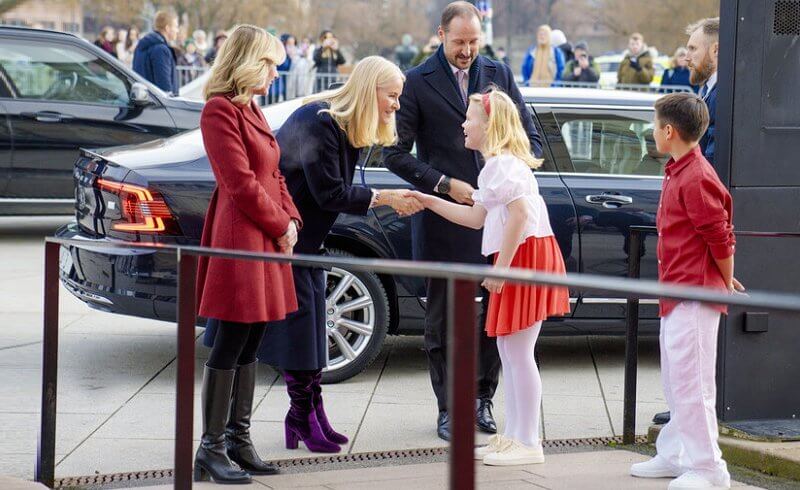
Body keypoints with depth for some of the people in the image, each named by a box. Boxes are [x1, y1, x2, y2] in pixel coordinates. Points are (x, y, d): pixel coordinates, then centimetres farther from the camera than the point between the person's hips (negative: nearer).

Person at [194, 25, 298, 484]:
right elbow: (241, 183, -17)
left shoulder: (251, 110, 17)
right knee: (231, 343, -6)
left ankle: (239, 439, 18)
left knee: (250, 345, 12)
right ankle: (212, 449, -1)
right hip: (239, 237, -9)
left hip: (268, 237, 9)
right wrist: (280, 226, -9)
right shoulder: (221, 110, -12)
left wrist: (291, 220, 4)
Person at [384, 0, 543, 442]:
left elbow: (531, 139, 12)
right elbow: (396, 153, -3)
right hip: (444, 219, -2)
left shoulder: (499, 74, 8)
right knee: (443, 317, 5)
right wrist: (445, 184, -12)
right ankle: (448, 408, 14)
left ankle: (482, 398, 19)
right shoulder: (417, 83, -2)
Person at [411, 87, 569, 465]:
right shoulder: (497, 164, 20)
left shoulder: (502, 163, -13)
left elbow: (520, 212, -25)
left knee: (518, 353, -7)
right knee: (509, 351, 14)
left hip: (525, 256, -11)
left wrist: (501, 266, -25)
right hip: (517, 260, 11)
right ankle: (512, 435, 20)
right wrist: (429, 202, 22)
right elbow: (477, 217, 23)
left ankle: (528, 444, -3)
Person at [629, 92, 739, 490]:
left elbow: (720, 237, -18)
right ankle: (674, 454, 29)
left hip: (694, 297, -11)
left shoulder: (696, 178, -19)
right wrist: (725, 284, 17)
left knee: (690, 381, -9)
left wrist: (727, 284, -5)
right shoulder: (678, 172, 13)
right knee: (675, 380, 18)